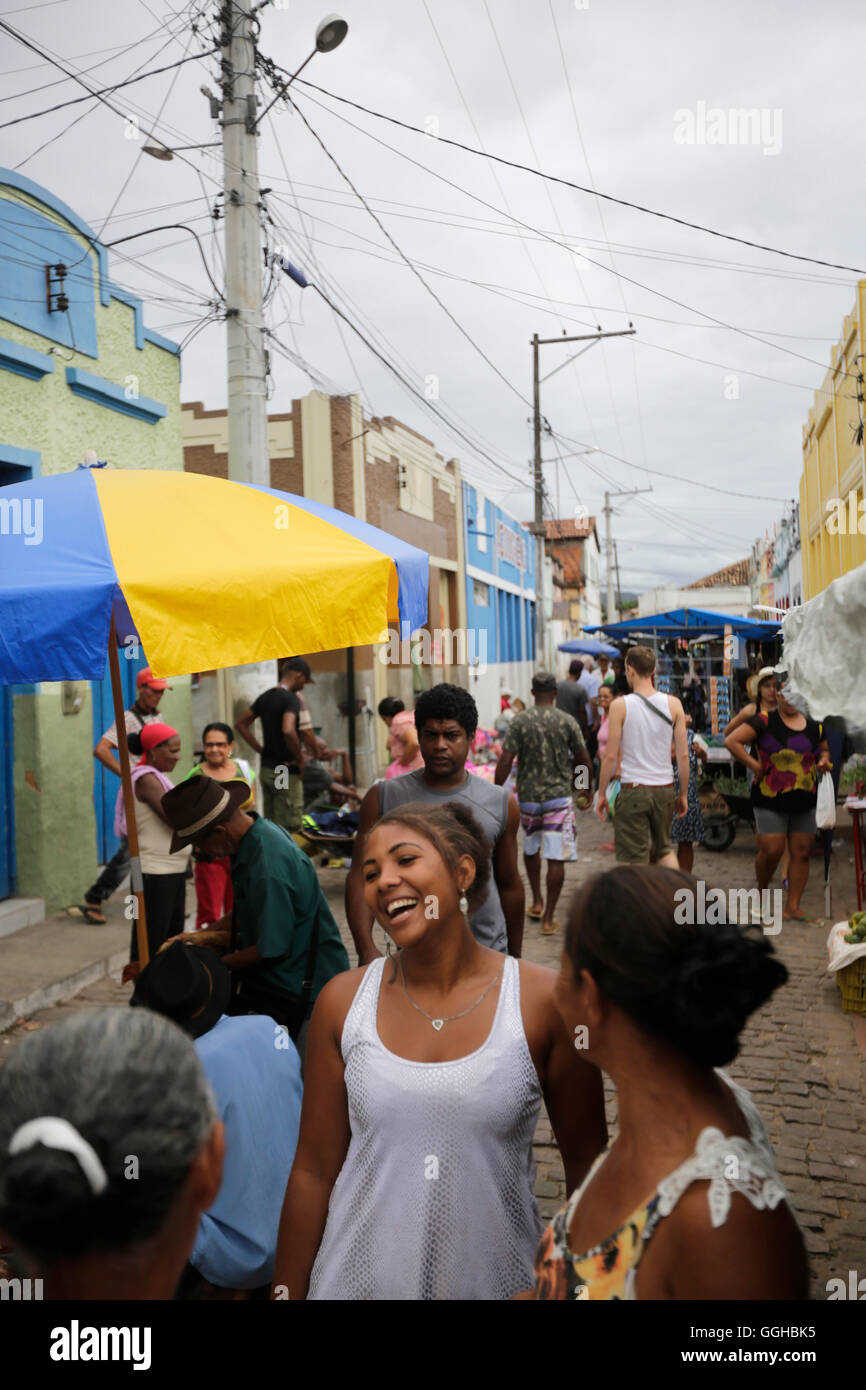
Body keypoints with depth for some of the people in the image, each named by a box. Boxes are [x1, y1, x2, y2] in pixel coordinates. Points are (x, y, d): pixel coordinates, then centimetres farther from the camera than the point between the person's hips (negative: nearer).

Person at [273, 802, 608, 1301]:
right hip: (359, 1277, 2)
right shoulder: (343, 1002, -7)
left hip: (494, 1279, -1)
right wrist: (287, 1293, 1)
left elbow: (586, 1167, -3)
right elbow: (314, 1172, -2)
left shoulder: (545, 1001, -13)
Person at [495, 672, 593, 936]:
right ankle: (548, 918, 2)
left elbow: (505, 760, -9)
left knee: (531, 848, 24)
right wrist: (588, 789, 18)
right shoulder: (567, 721, -3)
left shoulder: (520, 721, -5)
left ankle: (537, 902, 30)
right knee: (556, 859, 1)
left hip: (527, 796, 1)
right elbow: (584, 760, 3)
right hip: (559, 796, -1)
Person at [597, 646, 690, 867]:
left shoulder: (620, 705, -9)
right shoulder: (673, 704, 0)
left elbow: (611, 756, -8)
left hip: (633, 790, -3)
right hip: (664, 790, 4)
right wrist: (683, 794, 11)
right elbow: (683, 755, 1)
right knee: (664, 847, 23)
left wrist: (602, 793, 3)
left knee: (634, 858, 5)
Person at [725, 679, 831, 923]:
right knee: (772, 850, -8)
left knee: (802, 853, 4)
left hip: (805, 800, 5)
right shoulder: (764, 722, -7)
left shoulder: (814, 727, 11)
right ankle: (762, 890, 21)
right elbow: (731, 741, -13)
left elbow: (824, 750, 27)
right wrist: (755, 766, -14)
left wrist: (824, 761, 4)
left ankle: (792, 908, 12)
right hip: (771, 799, -5)